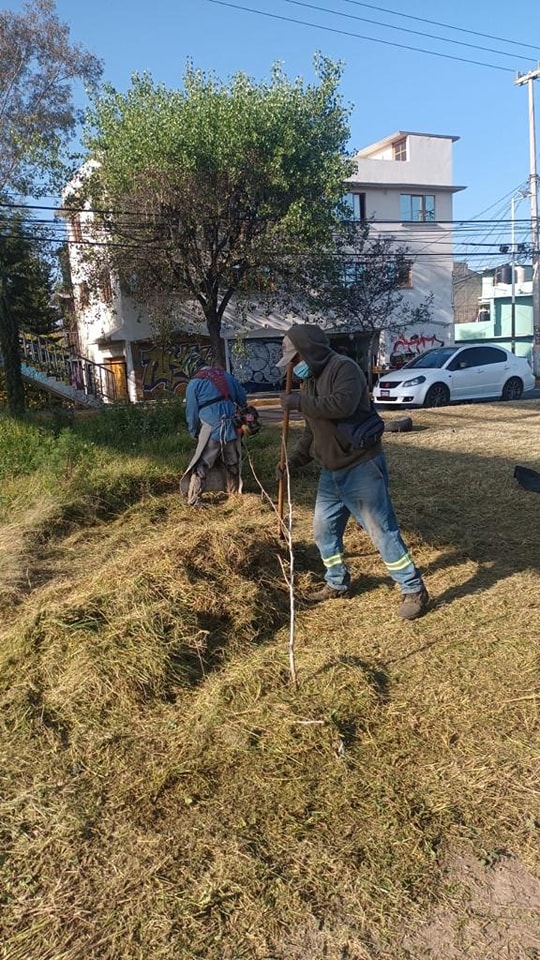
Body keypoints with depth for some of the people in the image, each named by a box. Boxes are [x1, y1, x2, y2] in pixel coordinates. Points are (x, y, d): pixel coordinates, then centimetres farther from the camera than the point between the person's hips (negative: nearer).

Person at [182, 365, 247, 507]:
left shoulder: (194, 383, 6)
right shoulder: (226, 375, 17)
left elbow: (192, 413, 5)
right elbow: (243, 398, 22)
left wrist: (194, 433, 17)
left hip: (211, 429, -4)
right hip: (232, 427, 4)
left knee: (201, 465, 3)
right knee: (232, 463, 19)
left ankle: (193, 499, 2)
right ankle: (234, 491, 33)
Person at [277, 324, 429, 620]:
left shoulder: (344, 368, -15)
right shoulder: (309, 381, 13)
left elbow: (342, 405, -35)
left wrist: (298, 401, -26)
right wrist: (293, 461, 10)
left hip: (361, 467, -9)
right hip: (330, 471, 9)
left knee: (382, 531, -4)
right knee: (324, 529, 15)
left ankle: (414, 591, 7)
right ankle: (337, 584, 33)